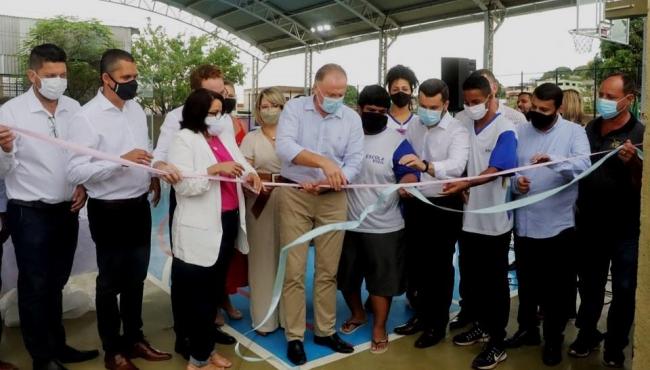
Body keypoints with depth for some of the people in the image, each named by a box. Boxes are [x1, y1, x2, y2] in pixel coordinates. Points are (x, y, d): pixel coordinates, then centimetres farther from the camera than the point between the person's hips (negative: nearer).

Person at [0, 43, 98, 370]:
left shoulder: (74, 108, 0)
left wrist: (84, 184, -3)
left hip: (67, 211, 4)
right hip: (30, 214, -4)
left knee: (55, 284, 19)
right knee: (35, 287, 8)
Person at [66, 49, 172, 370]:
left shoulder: (136, 109, 6)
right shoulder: (86, 117, -16)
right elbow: (75, 172, -22)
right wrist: (121, 161, -30)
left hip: (139, 206, 7)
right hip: (109, 211, -7)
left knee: (136, 278, 20)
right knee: (111, 282, 10)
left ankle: (134, 338, 38)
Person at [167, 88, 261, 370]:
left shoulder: (225, 136, 12)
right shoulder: (184, 139, -9)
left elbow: (241, 162, 12)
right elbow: (182, 184, -18)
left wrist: (250, 173, -10)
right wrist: (215, 169, -27)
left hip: (229, 220, 7)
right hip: (201, 228, -7)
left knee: (215, 287, 17)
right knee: (199, 292, 3)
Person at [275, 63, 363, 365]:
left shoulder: (352, 118, 2)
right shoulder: (294, 108, -4)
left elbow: (354, 162, -4)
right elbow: (284, 146, -21)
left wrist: (328, 181, -21)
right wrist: (324, 162, -33)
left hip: (333, 198, 2)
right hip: (295, 195, -2)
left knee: (328, 270, 12)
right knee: (294, 270, 2)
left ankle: (325, 331, 28)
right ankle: (294, 337, 16)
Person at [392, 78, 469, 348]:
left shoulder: (457, 131, -14)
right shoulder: (413, 126, 5)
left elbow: (457, 165, -32)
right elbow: (404, 159, 16)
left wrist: (426, 166, -48)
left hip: (444, 206, -6)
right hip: (416, 203, 6)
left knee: (440, 267, 6)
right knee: (417, 263, 16)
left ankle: (437, 324, 22)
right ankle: (421, 313, 34)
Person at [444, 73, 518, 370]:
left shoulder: (505, 130, -12)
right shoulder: (461, 120, 3)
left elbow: (495, 170, -24)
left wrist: (465, 184, -39)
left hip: (494, 219, -5)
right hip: (468, 215, 6)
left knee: (495, 282, 5)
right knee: (469, 277, 17)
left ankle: (497, 343, 18)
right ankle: (480, 325, 37)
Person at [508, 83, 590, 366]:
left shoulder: (574, 132, -4)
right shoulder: (520, 132, 6)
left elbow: (584, 165, -20)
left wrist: (552, 160, -37)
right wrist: (516, 183, -16)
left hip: (559, 225, -3)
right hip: (524, 224, 4)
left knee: (556, 288, 10)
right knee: (526, 283, 19)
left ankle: (554, 340, 28)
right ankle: (527, 329, 38)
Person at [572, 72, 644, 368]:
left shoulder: (640, 133, -11)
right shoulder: (591, 128, 3)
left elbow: (643, 184, -14)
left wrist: (633, 162, -31)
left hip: (625, 227, -4)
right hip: (589, 223, 4)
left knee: (623, 289, 11)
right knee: (589, 284, 17)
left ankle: (615, 345, 28)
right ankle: (587, 334, 35)